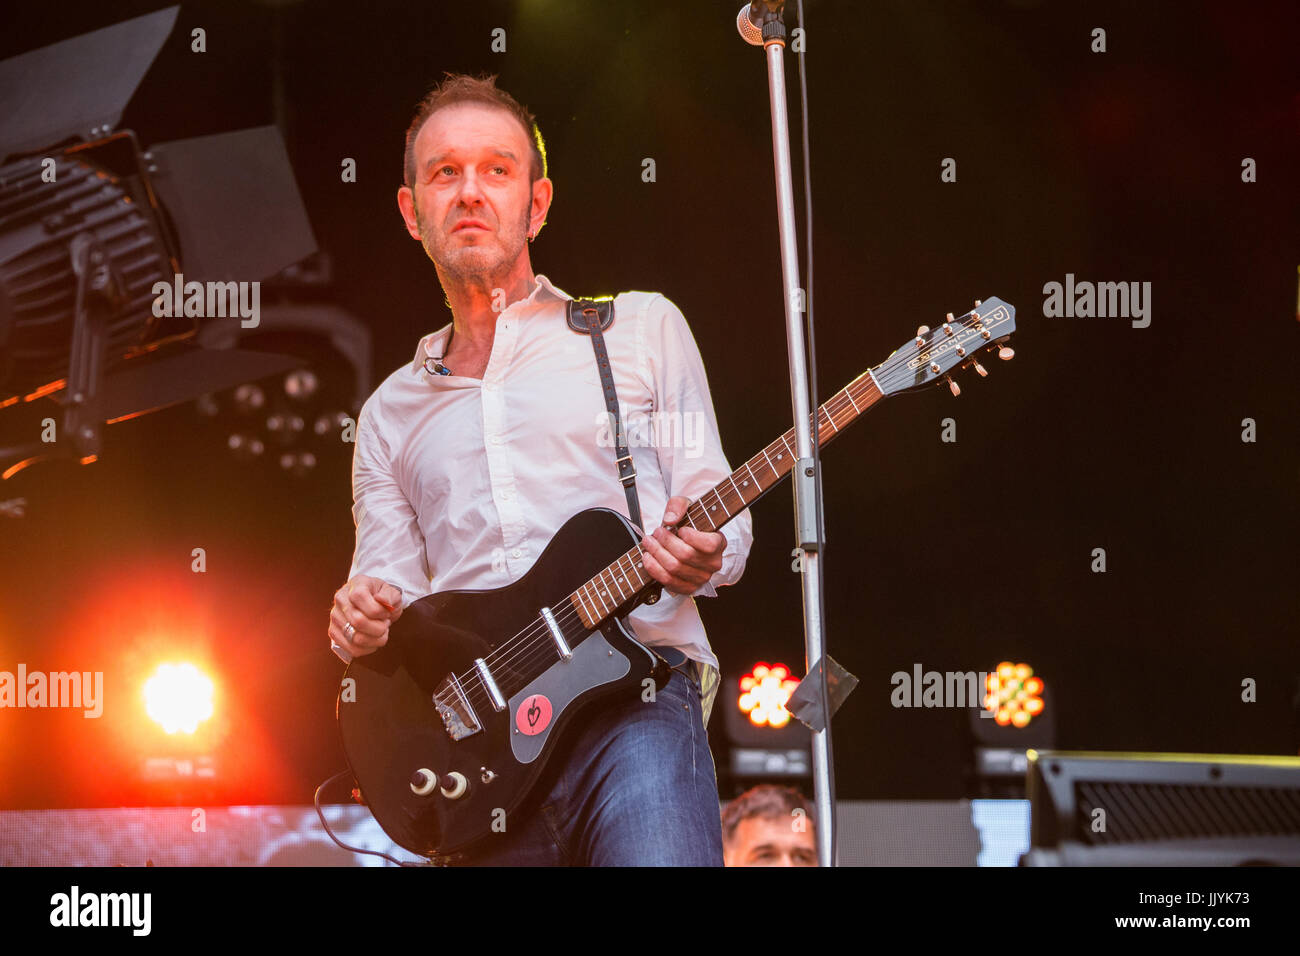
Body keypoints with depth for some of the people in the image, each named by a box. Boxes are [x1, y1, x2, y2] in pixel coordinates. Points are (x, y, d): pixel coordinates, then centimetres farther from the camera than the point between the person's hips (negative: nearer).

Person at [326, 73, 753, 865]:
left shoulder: (640, 330, 14)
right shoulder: (393, 413, 23)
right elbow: (384, 589, 20)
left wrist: (701, 553, -13)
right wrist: (361, 621, -3)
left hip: (633, 695, -3)